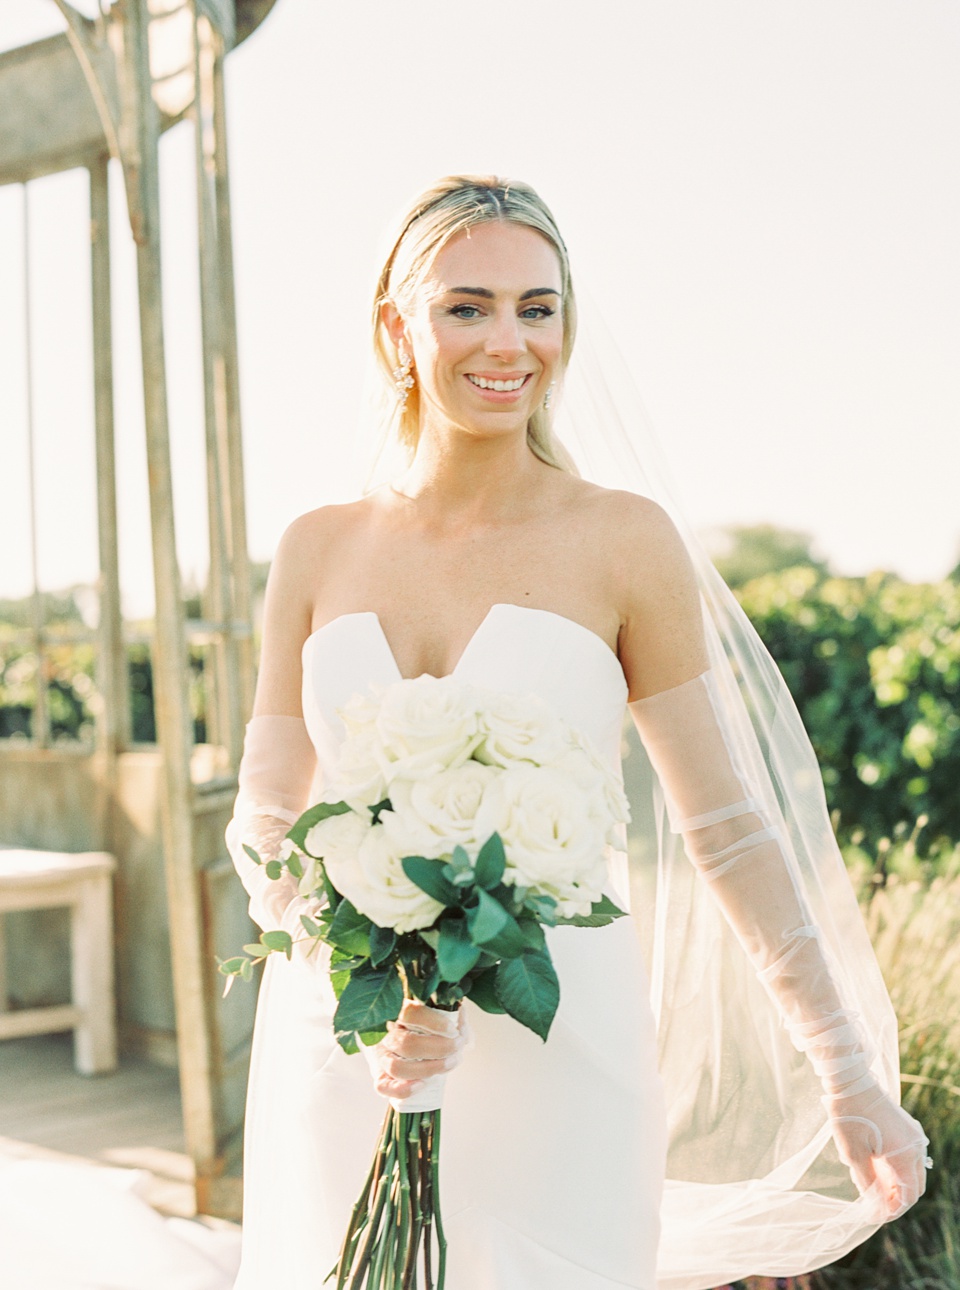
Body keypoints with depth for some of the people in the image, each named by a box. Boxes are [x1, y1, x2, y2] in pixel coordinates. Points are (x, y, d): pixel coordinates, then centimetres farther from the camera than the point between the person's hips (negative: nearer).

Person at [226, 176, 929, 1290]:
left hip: (554, 1064, -2)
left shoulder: (623, 541, -5)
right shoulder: (318, 550, 3)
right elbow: (264, 821, 3)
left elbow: (728, 827, -2)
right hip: (332, 1054, 3)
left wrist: (851, 1077, -1)